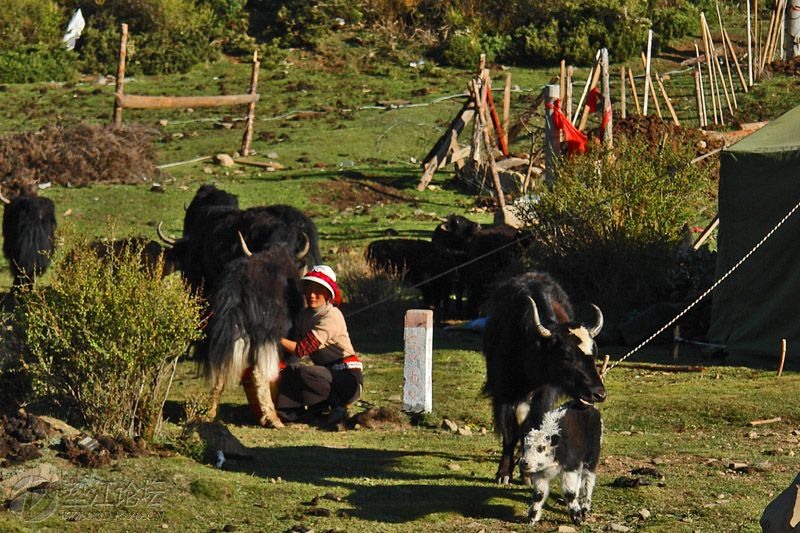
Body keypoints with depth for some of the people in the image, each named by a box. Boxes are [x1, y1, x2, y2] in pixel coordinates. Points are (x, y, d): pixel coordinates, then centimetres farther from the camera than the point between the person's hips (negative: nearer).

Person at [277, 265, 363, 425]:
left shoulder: (332, 316, -17)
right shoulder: (304, 315, 10)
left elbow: (302, 349, -23)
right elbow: (295, 349, 7)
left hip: (348, 377, -8)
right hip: (328, 373, 8)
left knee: (301, 372, -28)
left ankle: (337, 403, -11)